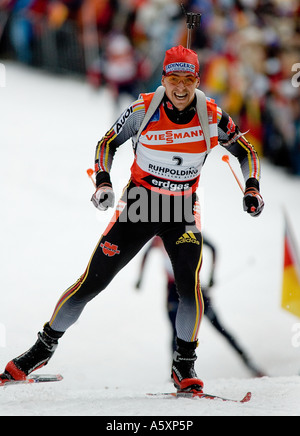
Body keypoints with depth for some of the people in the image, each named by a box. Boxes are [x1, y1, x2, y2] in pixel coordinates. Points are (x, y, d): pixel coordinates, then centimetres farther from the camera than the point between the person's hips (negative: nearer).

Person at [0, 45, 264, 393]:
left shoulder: (212, 116, -10)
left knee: (189, 285, -21)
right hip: (138, 206, 0)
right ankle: (45, 346, 14)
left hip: (183, 211, 0)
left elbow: (245, 151, 7)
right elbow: (108, 142, 1)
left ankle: (184, 365, -2)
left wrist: (252, 188, -7)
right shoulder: (143, 109, -13)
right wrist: (102, 181, -13)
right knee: (92, 282, -3)